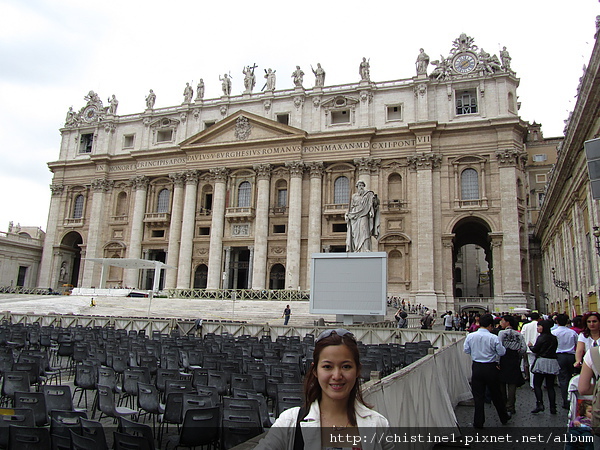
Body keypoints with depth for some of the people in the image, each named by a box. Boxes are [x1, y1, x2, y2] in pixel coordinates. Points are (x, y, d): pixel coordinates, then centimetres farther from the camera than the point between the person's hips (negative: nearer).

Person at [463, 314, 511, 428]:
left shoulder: (470, 336, -6)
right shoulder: (494, 338, -15)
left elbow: (466, 350, 4)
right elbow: (502, 352, -7)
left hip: (477, 367, 1)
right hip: (491, 368, -1)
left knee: (478, 395, 8)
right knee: (496, 394, 17)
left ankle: (478, 422, 13)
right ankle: (504, 418, 36)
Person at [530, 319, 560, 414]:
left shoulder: (542, 337, -9)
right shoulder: (554, 338, 10)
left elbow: (535, 349, -8)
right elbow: (555, 349, 16)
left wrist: (530, 346, 11)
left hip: (542, 362, -6)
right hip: (553, 363, 6)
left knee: (537, 385, 1)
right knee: (550, 386, 9)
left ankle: (539, 404, -10)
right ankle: (553, 408, 6)